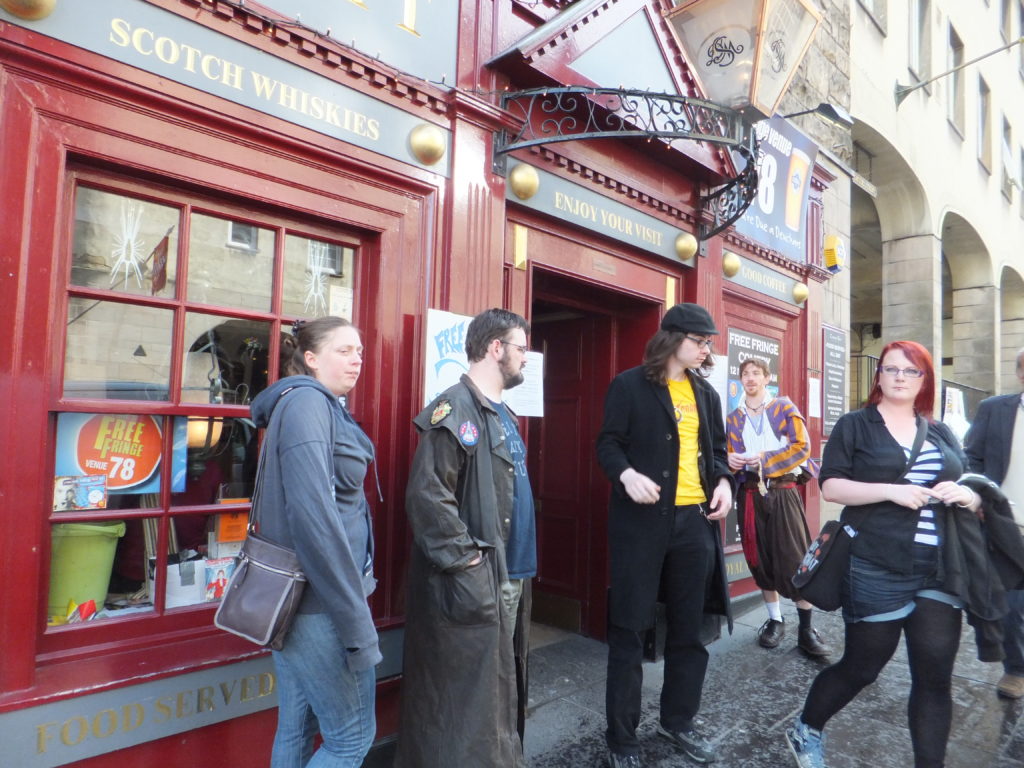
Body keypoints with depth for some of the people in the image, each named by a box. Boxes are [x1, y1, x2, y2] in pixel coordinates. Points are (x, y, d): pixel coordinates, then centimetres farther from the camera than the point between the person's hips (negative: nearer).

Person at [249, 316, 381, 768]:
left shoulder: (320, 405, 13)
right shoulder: (307, 402, -16)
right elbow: (314, 516, -25)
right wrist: (357, 622, -22)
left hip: (298, 598, 9)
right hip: (319, 600, -9)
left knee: (296, 729, 19)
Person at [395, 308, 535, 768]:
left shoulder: (501, 413, 14)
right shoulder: (456, 410, -17)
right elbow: (427, 496, -24)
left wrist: (519, 567, 16)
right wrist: (464, 560, -20)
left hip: (510, 578, 9)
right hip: (471, 586, -9)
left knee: (500, 690, 21)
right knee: (465, 699, 4)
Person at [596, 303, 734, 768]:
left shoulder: (706, 393, 13)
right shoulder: (630, 386, -4)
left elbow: (716, 448, 18)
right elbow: (608, 444, -7)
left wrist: (724, 481, -1)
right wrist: (627, 474, -26)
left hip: (695, 519, 6)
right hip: (642, 519, -5)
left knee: (689, 628, 16)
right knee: (629, 629, 3)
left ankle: (678, 722, 35)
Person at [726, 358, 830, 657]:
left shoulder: (784, 407, 3)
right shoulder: (734, 417, 12)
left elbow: (802, 446, -6)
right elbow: (730, 455, 13)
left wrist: (765, 459, -15)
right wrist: (731, 461, -11)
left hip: (783, 491, -3)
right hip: (750, 494, 3)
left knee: (795, 560, -6)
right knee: (760, 560, 7)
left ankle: (806, 628, 6)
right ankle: (775, 620, 21)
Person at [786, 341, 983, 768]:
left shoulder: (941, 434, 13)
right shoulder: (855, 425, -1)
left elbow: (970, 490, 18)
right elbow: (831, 487, -9)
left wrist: (968, 495, -5)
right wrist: (891, 490, -20)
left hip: (939, 572, 5)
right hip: (877, 571, -4)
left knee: (935, 677, 5)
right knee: (862, 666, 8)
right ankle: (805, 732, 32)